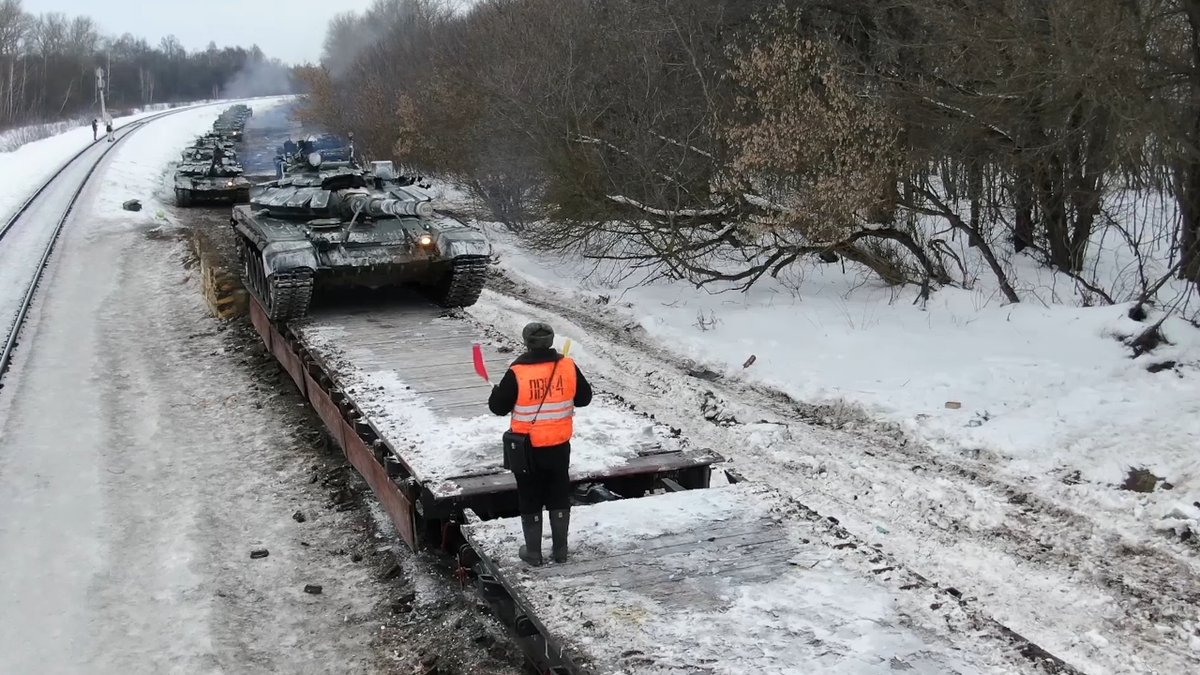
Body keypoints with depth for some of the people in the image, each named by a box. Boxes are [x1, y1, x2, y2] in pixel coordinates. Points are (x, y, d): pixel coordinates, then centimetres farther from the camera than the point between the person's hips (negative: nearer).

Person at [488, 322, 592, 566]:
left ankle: (533, 552, 21)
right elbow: (584, 398, 3)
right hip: (559, 445, 3)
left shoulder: (517, 373, -19)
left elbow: (498, 407, -9)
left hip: (528, 448, -3)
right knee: (559, 497, 17)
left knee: (530, 500, 12)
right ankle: (560, 550, 26)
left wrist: (496, 392, 12)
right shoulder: (568, 367, -10)